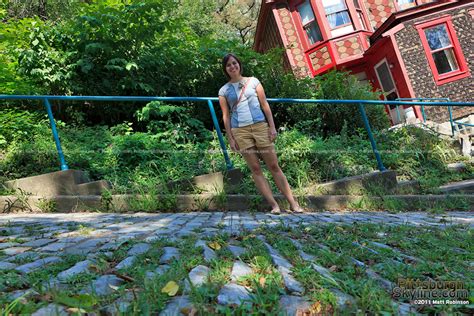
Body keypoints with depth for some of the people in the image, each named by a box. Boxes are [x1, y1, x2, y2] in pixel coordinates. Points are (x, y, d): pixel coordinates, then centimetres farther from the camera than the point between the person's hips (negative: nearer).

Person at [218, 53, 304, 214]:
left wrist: (272, 126, 0)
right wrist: (230, 138, 1)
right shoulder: (224, 90, 9)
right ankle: (274, 205, 2)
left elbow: (265, 104, 7)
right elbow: (226, 116, 7)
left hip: (260, 126, 0)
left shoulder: (253, 81, 10)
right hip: (240, 131, 0)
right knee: (255, 169, -3)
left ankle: (293, 203, 3)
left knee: (274, 166, -1)